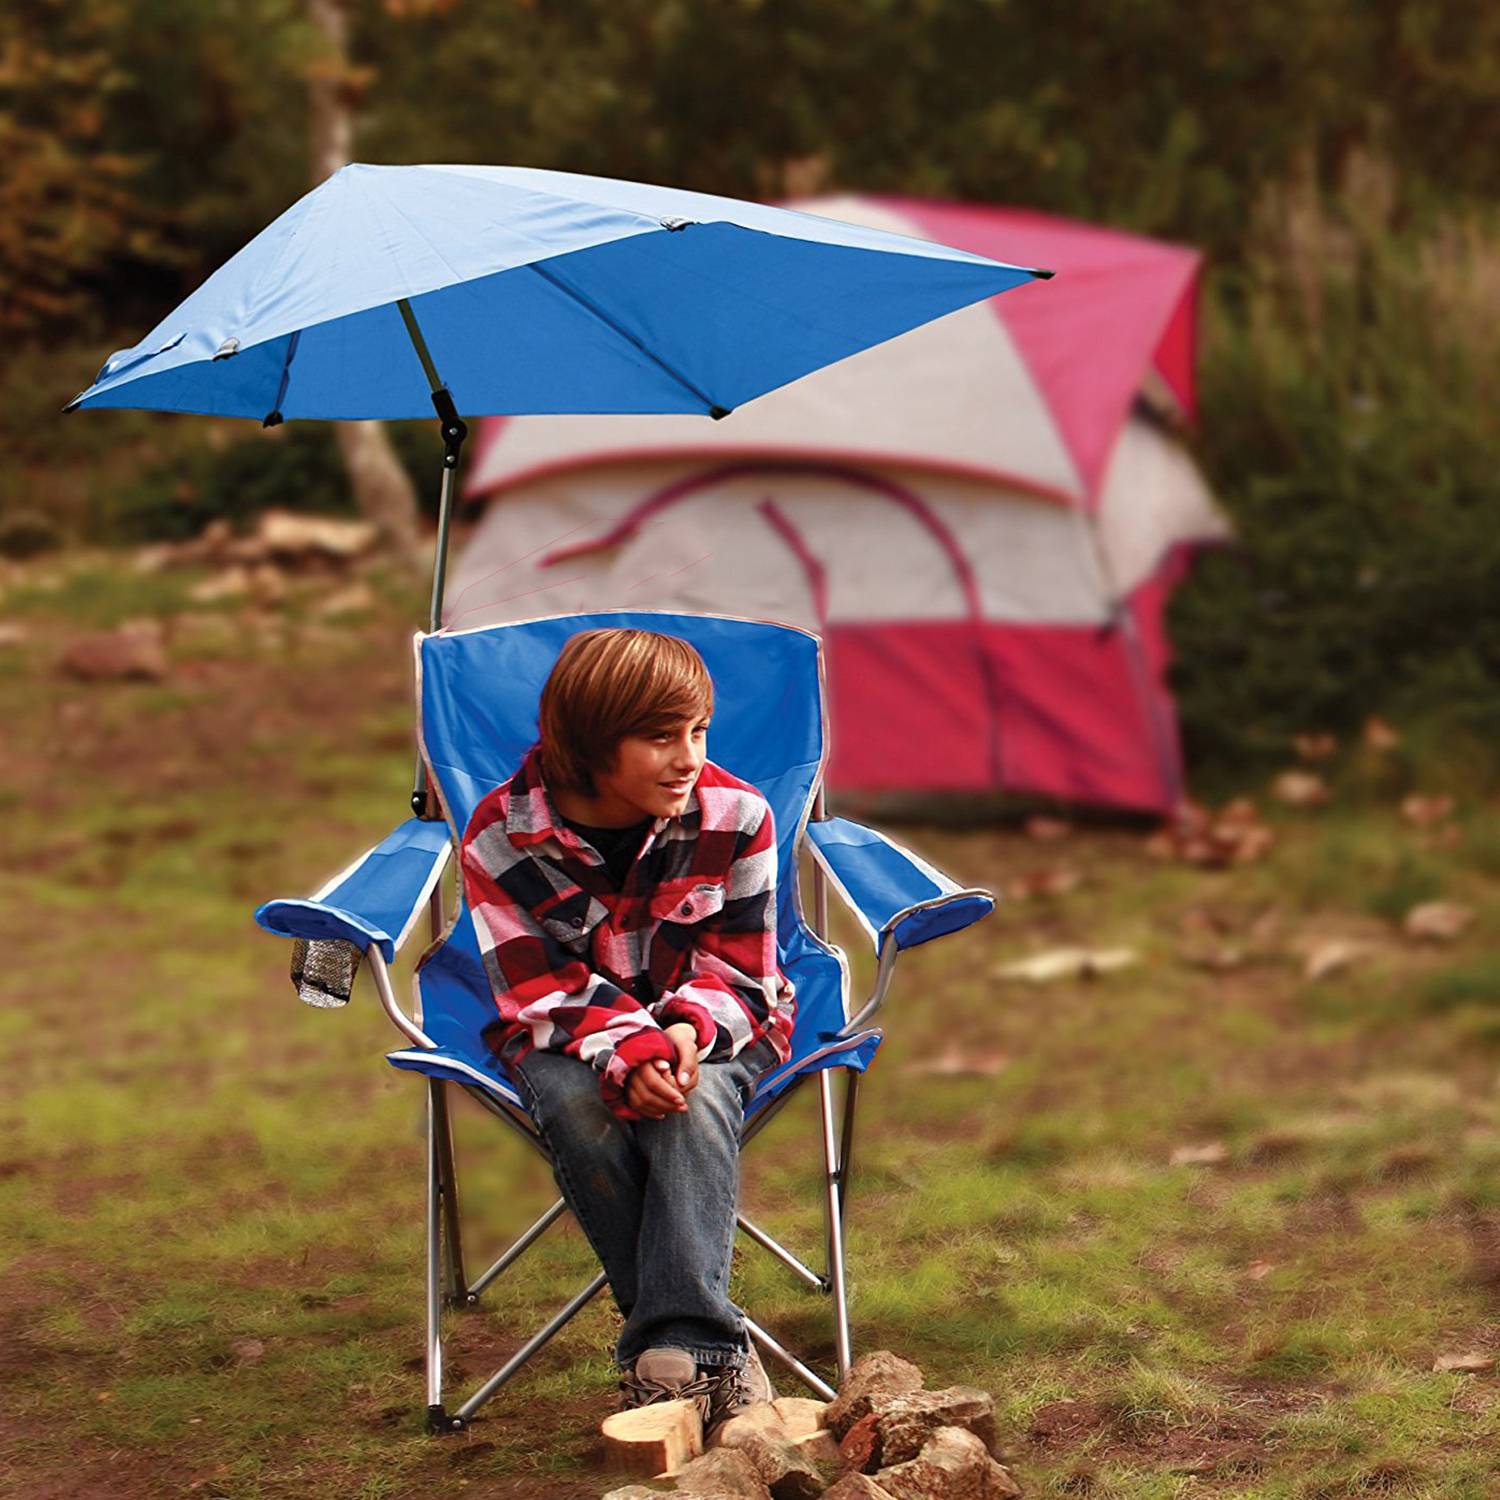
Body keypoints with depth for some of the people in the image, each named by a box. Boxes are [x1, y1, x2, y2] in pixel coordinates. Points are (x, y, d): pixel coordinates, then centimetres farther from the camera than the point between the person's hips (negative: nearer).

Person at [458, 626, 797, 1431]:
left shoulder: (737, 818, -14)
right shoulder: (501, 838, -15)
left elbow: (740, 972, -8)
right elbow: (542, 992, -15)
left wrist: (687, 1032, -32)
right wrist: (626, 1050, -35)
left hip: (710, 1025, 0)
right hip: (570, 1034, 0)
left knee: (694, 1101, -35)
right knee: (579, 1109, -34)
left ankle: (678, 1344, -39)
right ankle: (711, 1342, -29)